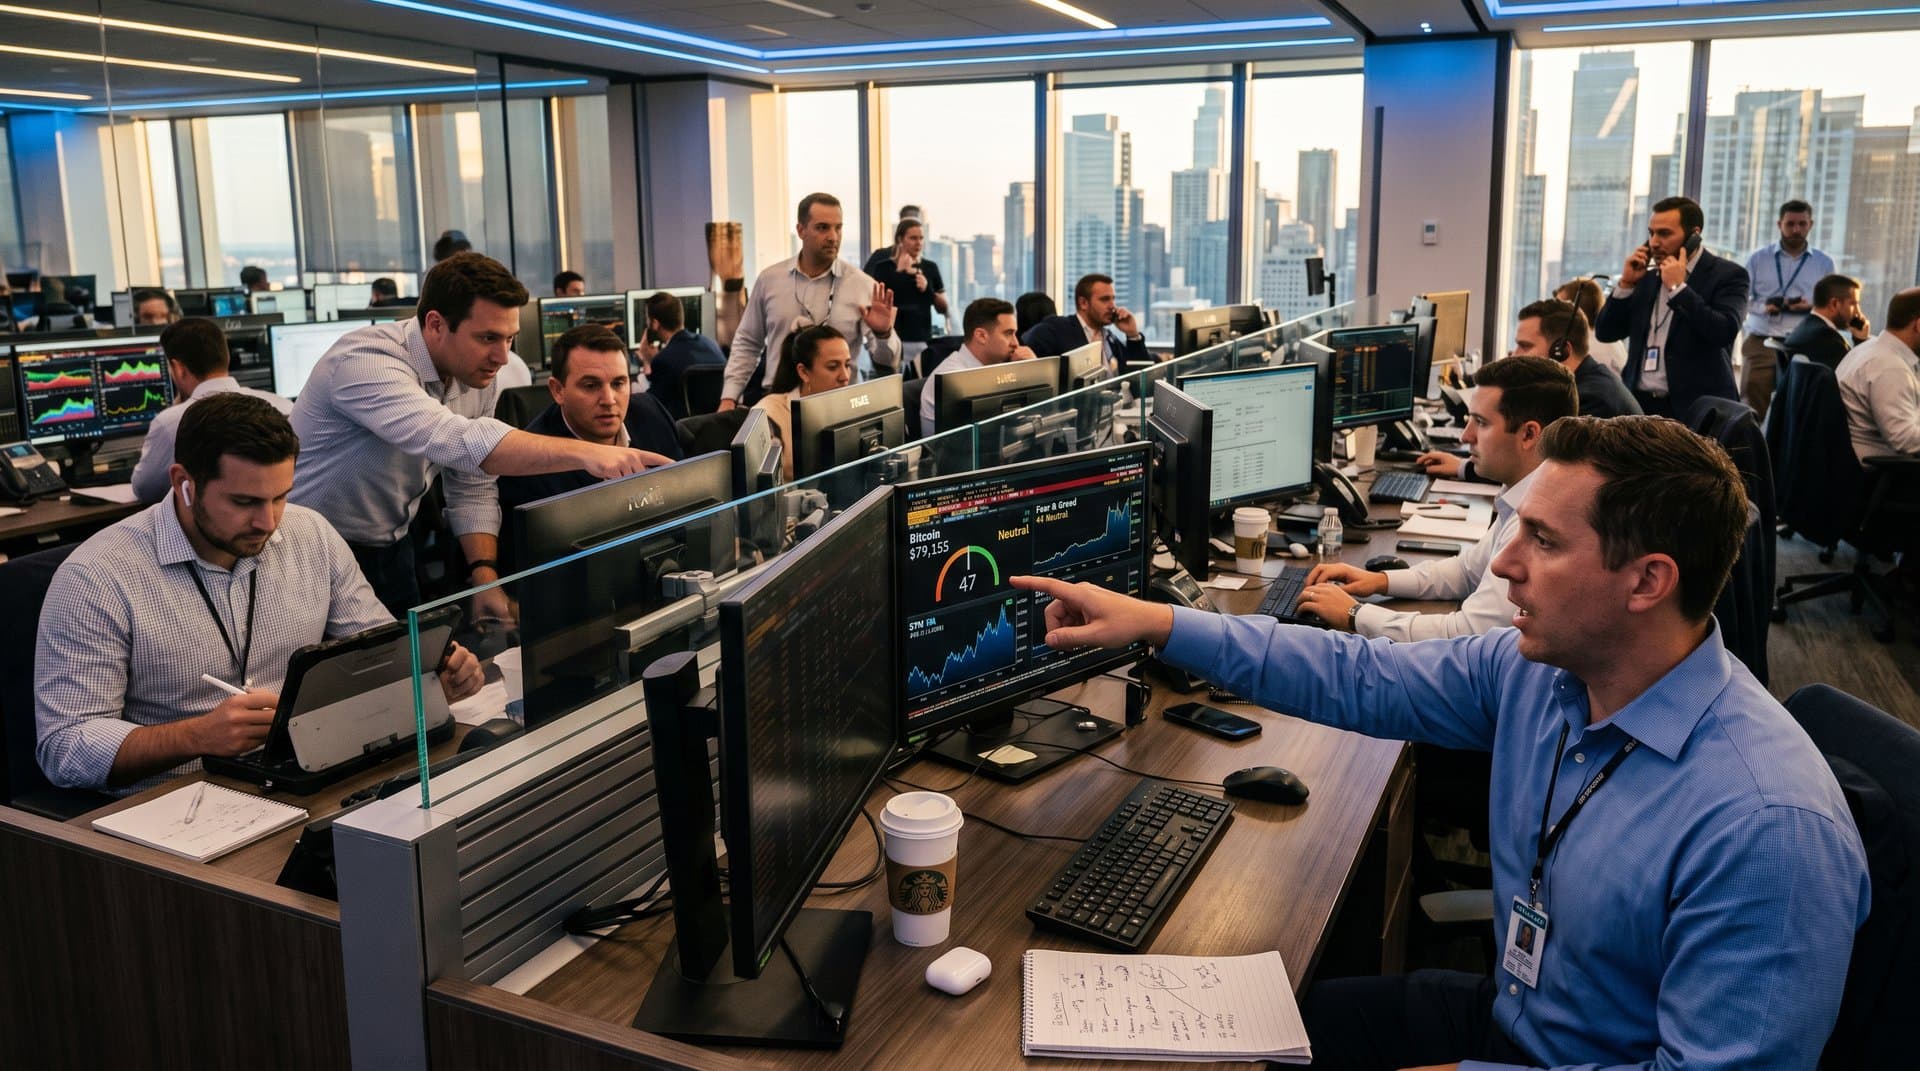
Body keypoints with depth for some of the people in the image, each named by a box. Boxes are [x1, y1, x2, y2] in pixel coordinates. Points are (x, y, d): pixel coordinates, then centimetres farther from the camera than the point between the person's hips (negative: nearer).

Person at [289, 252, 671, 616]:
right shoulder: (365, 362, -28)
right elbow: (460, 441, -43)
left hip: (392, 552, 7)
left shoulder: (479, 378, -4)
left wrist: (485, 577, -11)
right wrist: (584, 453, -51)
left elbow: (473, 490, 4)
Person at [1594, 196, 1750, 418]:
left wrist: (1678, 288, -14)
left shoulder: (1727, 275, -2)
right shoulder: (1647, 277, 13)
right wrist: (1626, 283, -1)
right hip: (1639, 404, 4)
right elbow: (1605, 333, 11)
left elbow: (1724, 332, -17)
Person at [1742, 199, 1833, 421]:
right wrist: (1762, 307, -13)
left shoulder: (1824, 263, 11)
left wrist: (1812, 307, -12)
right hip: (1760, 343, -1)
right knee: (1750, 411, -3)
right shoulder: (1758, 258, 8)